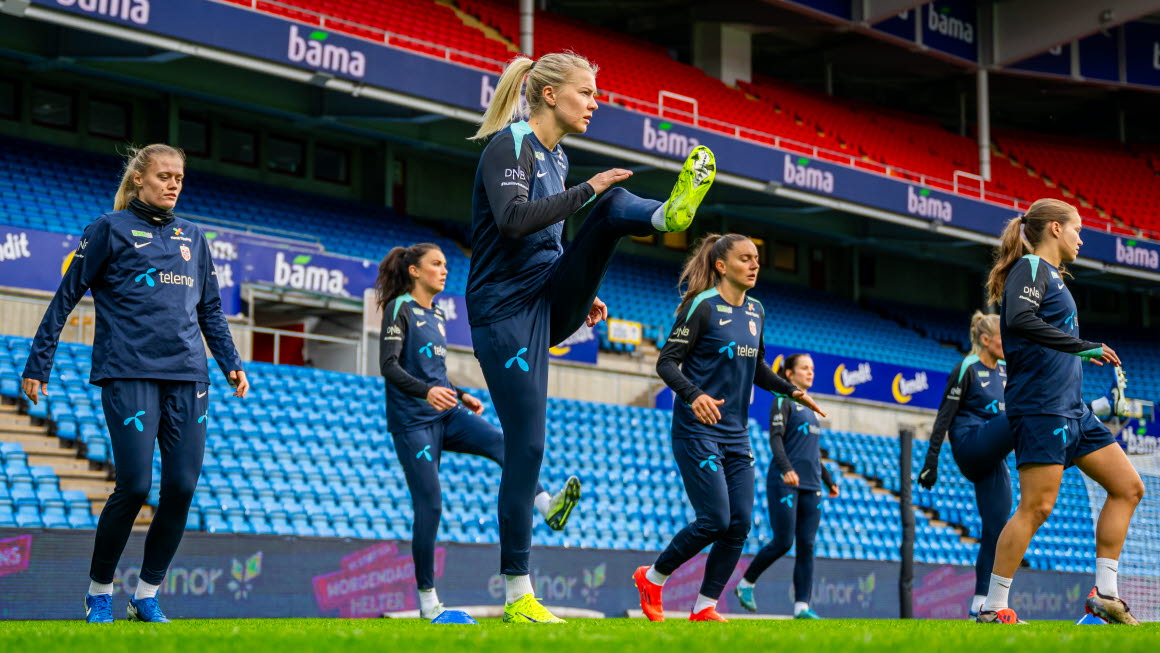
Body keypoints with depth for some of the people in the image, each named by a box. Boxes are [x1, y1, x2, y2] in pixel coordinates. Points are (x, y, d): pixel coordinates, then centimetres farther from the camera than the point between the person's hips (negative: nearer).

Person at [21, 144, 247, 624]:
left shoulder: (193, 238, 17)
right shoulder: (110, 229, 4)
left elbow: (210, 309, 24)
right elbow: (66, 296, 3)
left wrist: (230, 363, 14)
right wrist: (38, 363, -1)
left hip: (187, 377, 5)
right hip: (129, 374, -5)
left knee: (182, 486, -3)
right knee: (135, 484, -12)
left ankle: (147, 596, 10)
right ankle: (99, 590, 8)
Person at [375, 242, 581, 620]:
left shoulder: (437, 315, 18)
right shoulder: (400, 309, -5)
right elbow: (388, 366, -17)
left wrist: (461, 397, 13)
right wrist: (427, 392, -32)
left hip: (447, 415, 6)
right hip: (412, 421, -6)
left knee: (503, 443, -23)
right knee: (429, 506, -9)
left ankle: (549, 508, -44)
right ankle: (427, 601, 1)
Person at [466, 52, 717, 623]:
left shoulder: (555, 157, 17)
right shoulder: (509, 146, -9)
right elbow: (513, 220, -26)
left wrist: (581, 292, 19)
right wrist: (585, 190, -23)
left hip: (550, 301, 7)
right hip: (506, 312, -7)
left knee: (615, 205, -15)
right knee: (527, 444, -8)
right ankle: (517, 595, 0)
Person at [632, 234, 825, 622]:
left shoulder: (755, 312, 12)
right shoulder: (703, 307, -10)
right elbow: (666, 362, -14)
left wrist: (792, 391, 9)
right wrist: (694, 394, -31)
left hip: (735, 434, 7)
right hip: (697, 431, -7)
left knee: (740, 524, 0)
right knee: (716, 520, -12)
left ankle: (704, 608, 10)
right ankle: (652, 579, 10)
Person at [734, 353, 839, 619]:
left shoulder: (808, 407, 22)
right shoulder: (783, 401, -1)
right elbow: (775, 438, -15)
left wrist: (829, 481, 25)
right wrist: (785, 468, -30)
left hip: (810, 487, 7)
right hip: (784, 483, -7)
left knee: (807, 546, -2)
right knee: (783, 542, -10)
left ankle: (802, 606, -6)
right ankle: (745, 584, 9)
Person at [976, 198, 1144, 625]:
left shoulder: (1048, 273, 21)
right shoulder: (1031, 267, -7)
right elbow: (1019, 319, -26)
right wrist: (1082, 347, -26)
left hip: (1071, 409, 10)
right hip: (1041, 408, -10)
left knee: (1128, 487, 7)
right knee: (1036, 507, -12)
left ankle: (1104, 594, 7)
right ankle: (993, 609, -6)